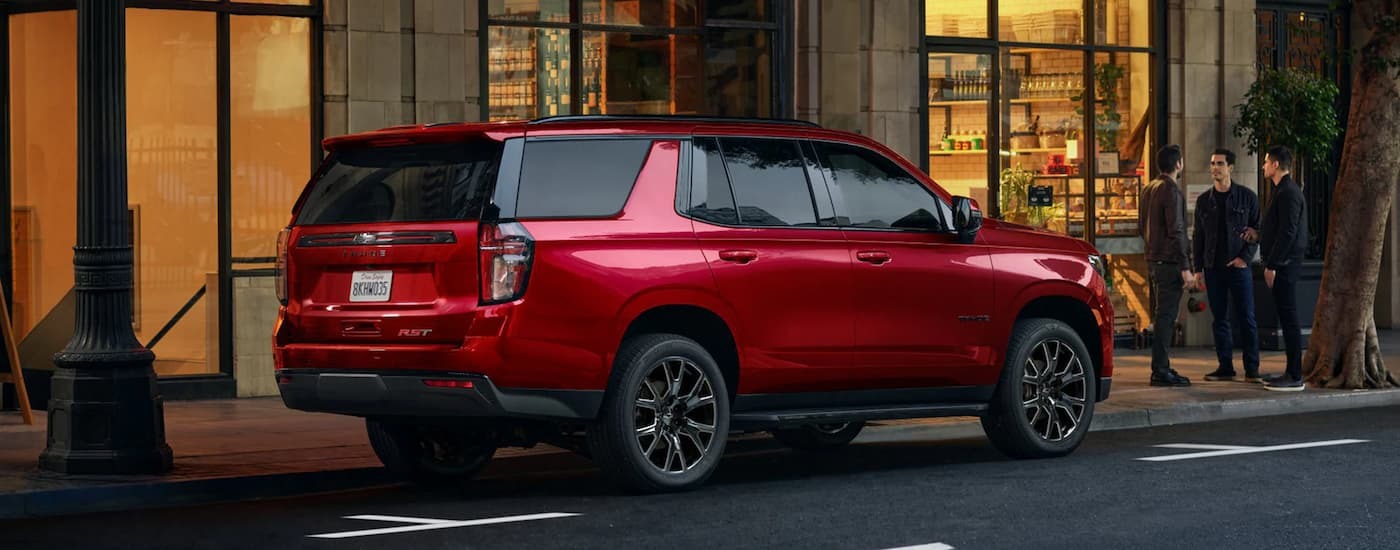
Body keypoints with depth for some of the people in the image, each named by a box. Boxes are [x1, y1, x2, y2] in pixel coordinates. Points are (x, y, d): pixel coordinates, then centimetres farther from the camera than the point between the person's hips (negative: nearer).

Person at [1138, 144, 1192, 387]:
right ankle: (1160, 371, -8)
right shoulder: (1171, 191, -15)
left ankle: (1161, 367, 19)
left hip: (1153, 261, 9)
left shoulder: (1149, 189, 13)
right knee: (1166, 316, -7)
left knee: (1161, 316, 14)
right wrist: (1185, 267, -19)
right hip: (1169, 262, -9)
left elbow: (1142, 227, 20)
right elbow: (1176, 231, -19)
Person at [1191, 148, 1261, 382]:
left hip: (1239, 266, -3)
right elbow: (1197, 236, 13)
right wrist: (1197, 269, 7)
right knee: (1219, 319, 5)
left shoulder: (1247, 197, 1)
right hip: (1213, 268, 3)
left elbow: (1257, 229, 2)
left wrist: (1245, 257, -9)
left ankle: (1252, 369, 0)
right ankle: (1225, 367, 11)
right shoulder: (1204, 200, 10)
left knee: (1246, 319, -3)